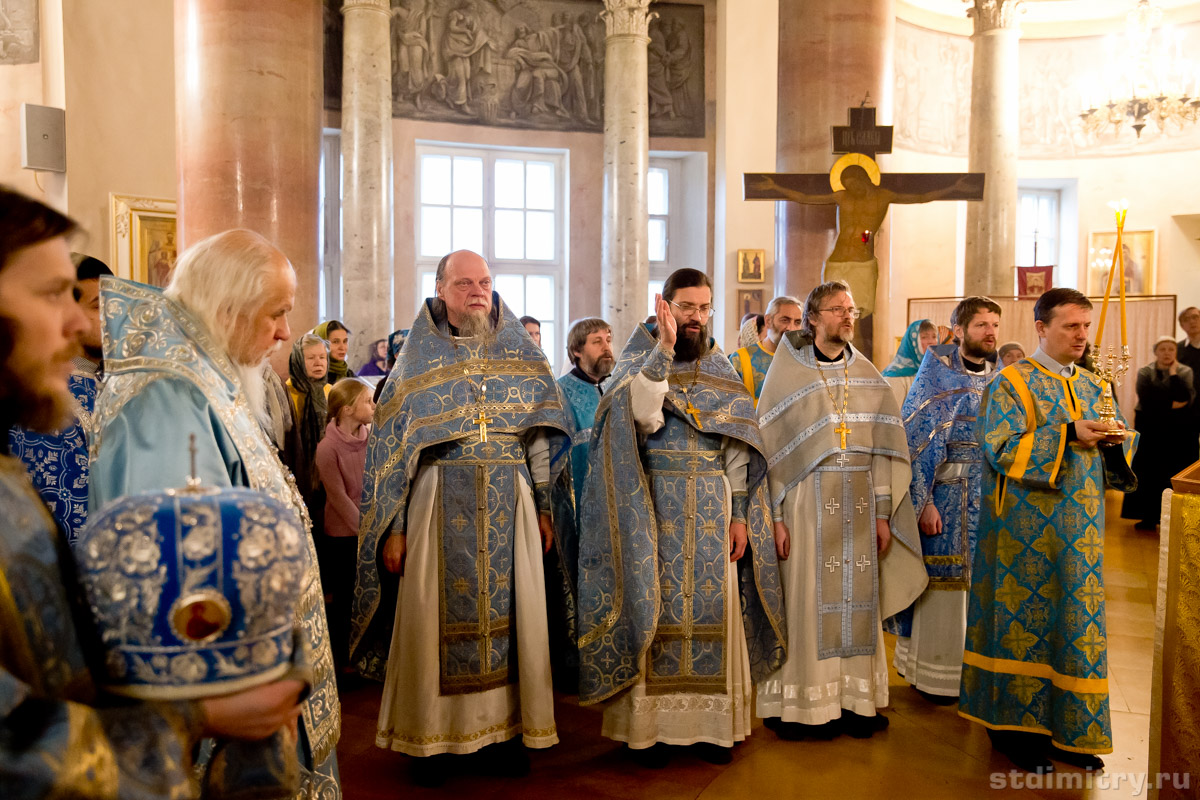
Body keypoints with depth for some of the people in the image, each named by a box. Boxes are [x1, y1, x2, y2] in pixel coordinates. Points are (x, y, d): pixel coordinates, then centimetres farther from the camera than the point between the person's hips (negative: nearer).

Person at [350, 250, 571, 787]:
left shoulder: (521, 355, 9)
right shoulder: (417, 360, 4)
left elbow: (541, 435, 10)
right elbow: (389, 447, 1)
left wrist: (543, 507, 6)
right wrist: (394, 528, -4)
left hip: (510, 507, 2)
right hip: (439, 505, -1)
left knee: (510, 611, 5)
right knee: (438, 617, 3)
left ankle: (508, 725, 20)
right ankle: (432, 736, 17)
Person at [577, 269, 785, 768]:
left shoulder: (721, 371, 11)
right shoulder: (640, 358, 1)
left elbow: (738, 446, 8)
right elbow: (643, 415, -21)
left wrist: (739, 515, 1)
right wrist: (665, 348, -26)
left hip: (712, 512, 3)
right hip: (654, 512, -3)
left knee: (711, 611, 6)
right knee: (653, 611, 0)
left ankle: (711, 722, 17)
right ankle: (646, 725, 11)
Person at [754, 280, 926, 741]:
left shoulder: (869, 377, 10)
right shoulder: (788, 373, -2)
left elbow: (884, 449, 9)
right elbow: (770, 447, -5)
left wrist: (883, 513, 3)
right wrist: (775, 516, -11)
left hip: (859, 507, 4)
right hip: (807, 503, -4)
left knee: (857, 599, 7)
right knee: (807, 600, 0)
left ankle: (854, 701, 19)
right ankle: (801, 705, 12)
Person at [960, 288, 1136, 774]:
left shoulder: (1092, 386, 13)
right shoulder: (1011, 382, -5)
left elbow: (1110, 454, 14)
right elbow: (1002, 448, -16)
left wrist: (1116, 439, -9)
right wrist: (1068, 434, -22)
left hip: (1079, 533, 6)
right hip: (1027, 532, -6)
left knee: (1075, 624, 9)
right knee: (1024, 622, 1)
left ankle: (1065, 728, 21)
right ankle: (1013, 727, 14)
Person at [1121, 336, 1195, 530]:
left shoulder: (1185, 372, 2)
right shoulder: (1145, 372, 1)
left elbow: (1185, 398, -15)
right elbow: (1146, 399, -13)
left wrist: (1173, 373, -12)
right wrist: (1171, 404, -12)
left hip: (1178, 431, 0)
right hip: (1151, 430, 1)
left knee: (1175, 476, -1)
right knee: (1149, 474, 2)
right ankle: (1149, 518, 9)